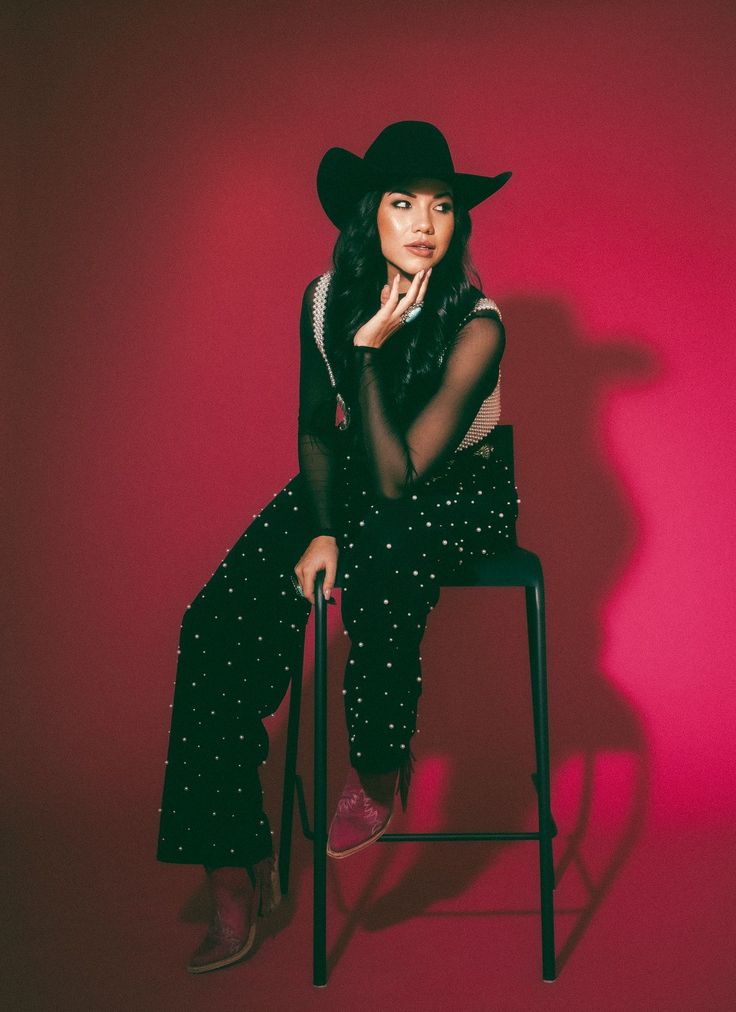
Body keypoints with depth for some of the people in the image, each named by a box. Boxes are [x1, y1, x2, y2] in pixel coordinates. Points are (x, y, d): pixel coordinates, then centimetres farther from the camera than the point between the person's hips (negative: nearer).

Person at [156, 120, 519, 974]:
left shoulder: (476, 326, -23)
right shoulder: (326, 296, -9)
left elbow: (398, 480, -27)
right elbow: (316, 429, 4)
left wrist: (371, 349, -32)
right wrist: (320, 530, -9)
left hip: (456, 495, -4)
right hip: (350, 482, 4)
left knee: (383, 563, -41)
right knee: (217, 623, -17)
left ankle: (378, 771, -13)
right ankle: (237, 872, -8)